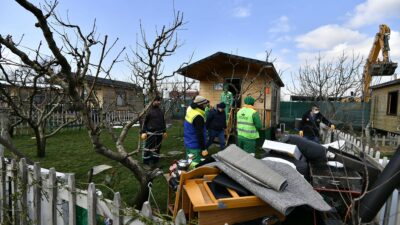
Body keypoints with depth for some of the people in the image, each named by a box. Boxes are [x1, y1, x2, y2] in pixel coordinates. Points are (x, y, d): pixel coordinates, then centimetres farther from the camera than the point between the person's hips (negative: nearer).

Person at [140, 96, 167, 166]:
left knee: (157, 148, 11)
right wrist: (143, 132, -11)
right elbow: (144, 122, -6)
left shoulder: (161, 111, 12)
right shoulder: (149, 110, -6)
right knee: (148, 148, -1)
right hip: (150, 133, -6)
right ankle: (146, 163, 12)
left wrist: (164, 131, 16)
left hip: (159, 133, 6)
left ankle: (154, 161, 24)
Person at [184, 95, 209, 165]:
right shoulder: (198, 117, -27)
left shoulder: (190, 109, -3)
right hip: (195, 146, -9)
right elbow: (200, 134, -25)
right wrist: (203, 149, -21)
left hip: (188, 143, 9)